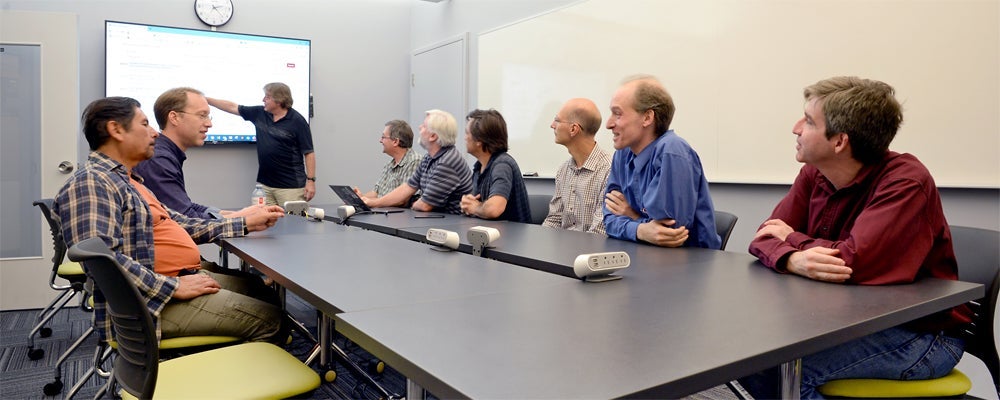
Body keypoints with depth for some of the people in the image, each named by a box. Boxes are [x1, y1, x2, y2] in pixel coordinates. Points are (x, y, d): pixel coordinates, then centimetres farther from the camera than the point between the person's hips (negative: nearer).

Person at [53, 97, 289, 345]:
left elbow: (178, 224, 19)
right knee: (268, 319, -15)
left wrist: (246, 224, 15)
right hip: (154, 303, -11)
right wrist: (174, 287, -24)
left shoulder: (125, 180, 19)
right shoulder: (91, 182, -15)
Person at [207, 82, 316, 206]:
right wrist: (205, 99, 17)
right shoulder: (259, 113, 9)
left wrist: (311, 180, -14)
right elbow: (232, 107, 19)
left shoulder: (297, 121, -7)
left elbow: (308, 153, -9)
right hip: (264, 184, 6)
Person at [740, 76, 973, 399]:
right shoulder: (813, 174, 0)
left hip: (921, 333, -6)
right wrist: (794, 259, -29)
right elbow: (764, 239, -5)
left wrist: (792, 238, -14)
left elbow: (853, 261, -33)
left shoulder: (905, 182, -20)